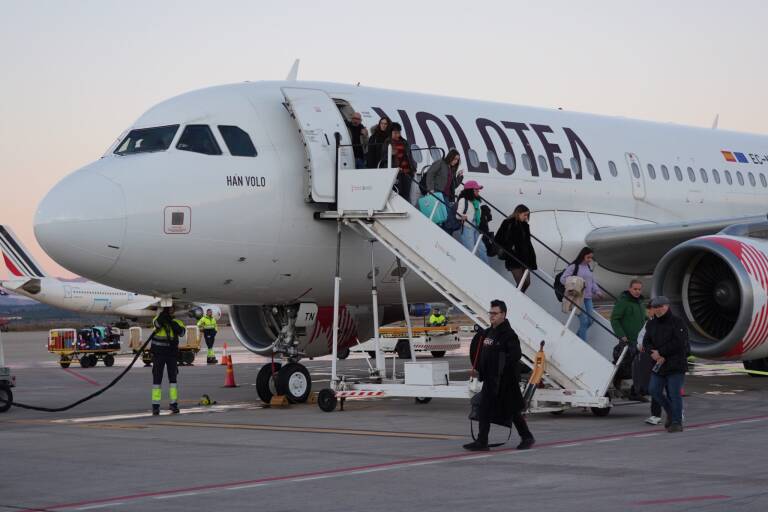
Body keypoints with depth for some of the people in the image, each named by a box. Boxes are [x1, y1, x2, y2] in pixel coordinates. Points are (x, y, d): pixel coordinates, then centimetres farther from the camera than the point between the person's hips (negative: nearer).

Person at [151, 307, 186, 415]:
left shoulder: (176, 321, 3)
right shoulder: (158, 319, -2)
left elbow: (182, 332, -14)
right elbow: (157, 323, -25)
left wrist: (172, 322, -25)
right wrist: (163, 314, -38)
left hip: (172, 353, 2)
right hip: (158, 353, -2)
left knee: (173, 378, 1)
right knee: (157, 379, -2)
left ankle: (174, 405, 5)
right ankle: (155, 406, 1)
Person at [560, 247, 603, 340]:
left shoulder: (588, 268, 16)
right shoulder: (574, 266, -6)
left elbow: (593, 282, 24)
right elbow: (563, 279, -10)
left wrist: (597, 291, 7)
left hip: (588, 298, 7)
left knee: (590, 320, 4)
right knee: (584, 320, -12)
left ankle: (576, 337, 23)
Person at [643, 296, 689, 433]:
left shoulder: (677, 323, -7)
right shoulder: (652, 324, 13)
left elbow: (678, 343, -16)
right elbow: (646, 343, 8)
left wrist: (660, 352, -14)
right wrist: (654, 354, -12)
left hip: (675, 365, -6)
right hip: (659, 365, 6)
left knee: (674, 394, -8)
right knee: (654, 391, -1)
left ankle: (677, 422, -1)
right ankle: (671, 412, 21)